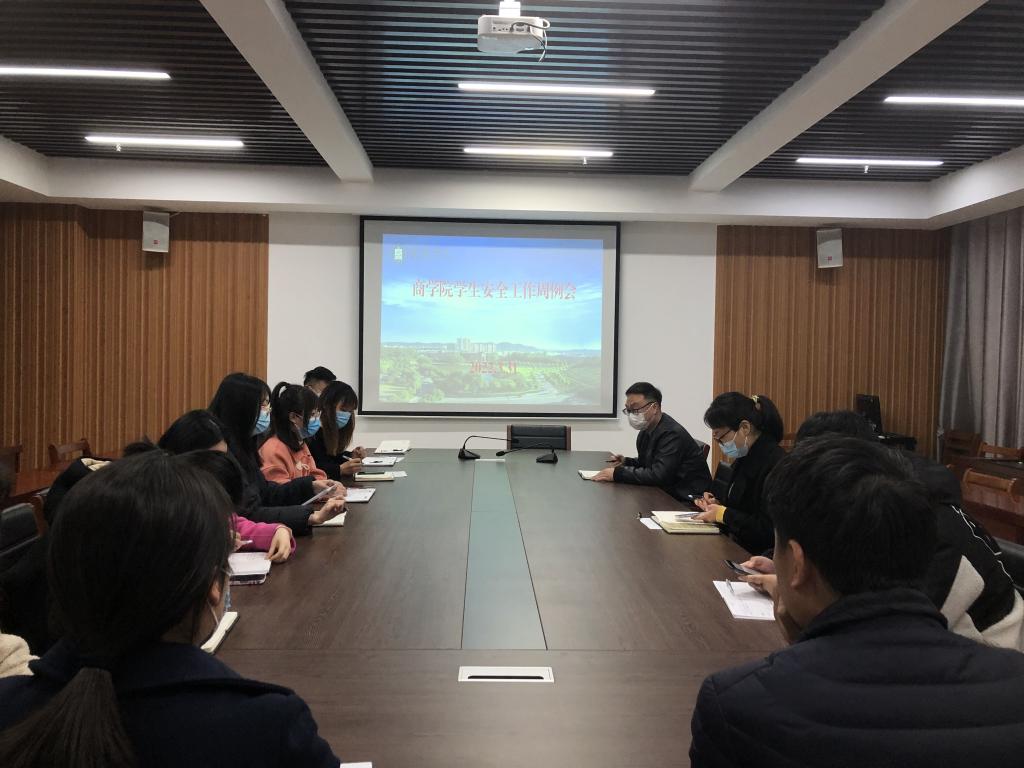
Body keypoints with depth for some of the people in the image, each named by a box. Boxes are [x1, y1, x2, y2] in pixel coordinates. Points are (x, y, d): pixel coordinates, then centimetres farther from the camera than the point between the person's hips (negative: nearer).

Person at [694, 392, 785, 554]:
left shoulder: (776, 465, -19)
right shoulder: (745, 458, 11)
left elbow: (767, 530, -21)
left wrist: (723, 514, -14)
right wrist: (718, 505, 6)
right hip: (733, 546, 9)